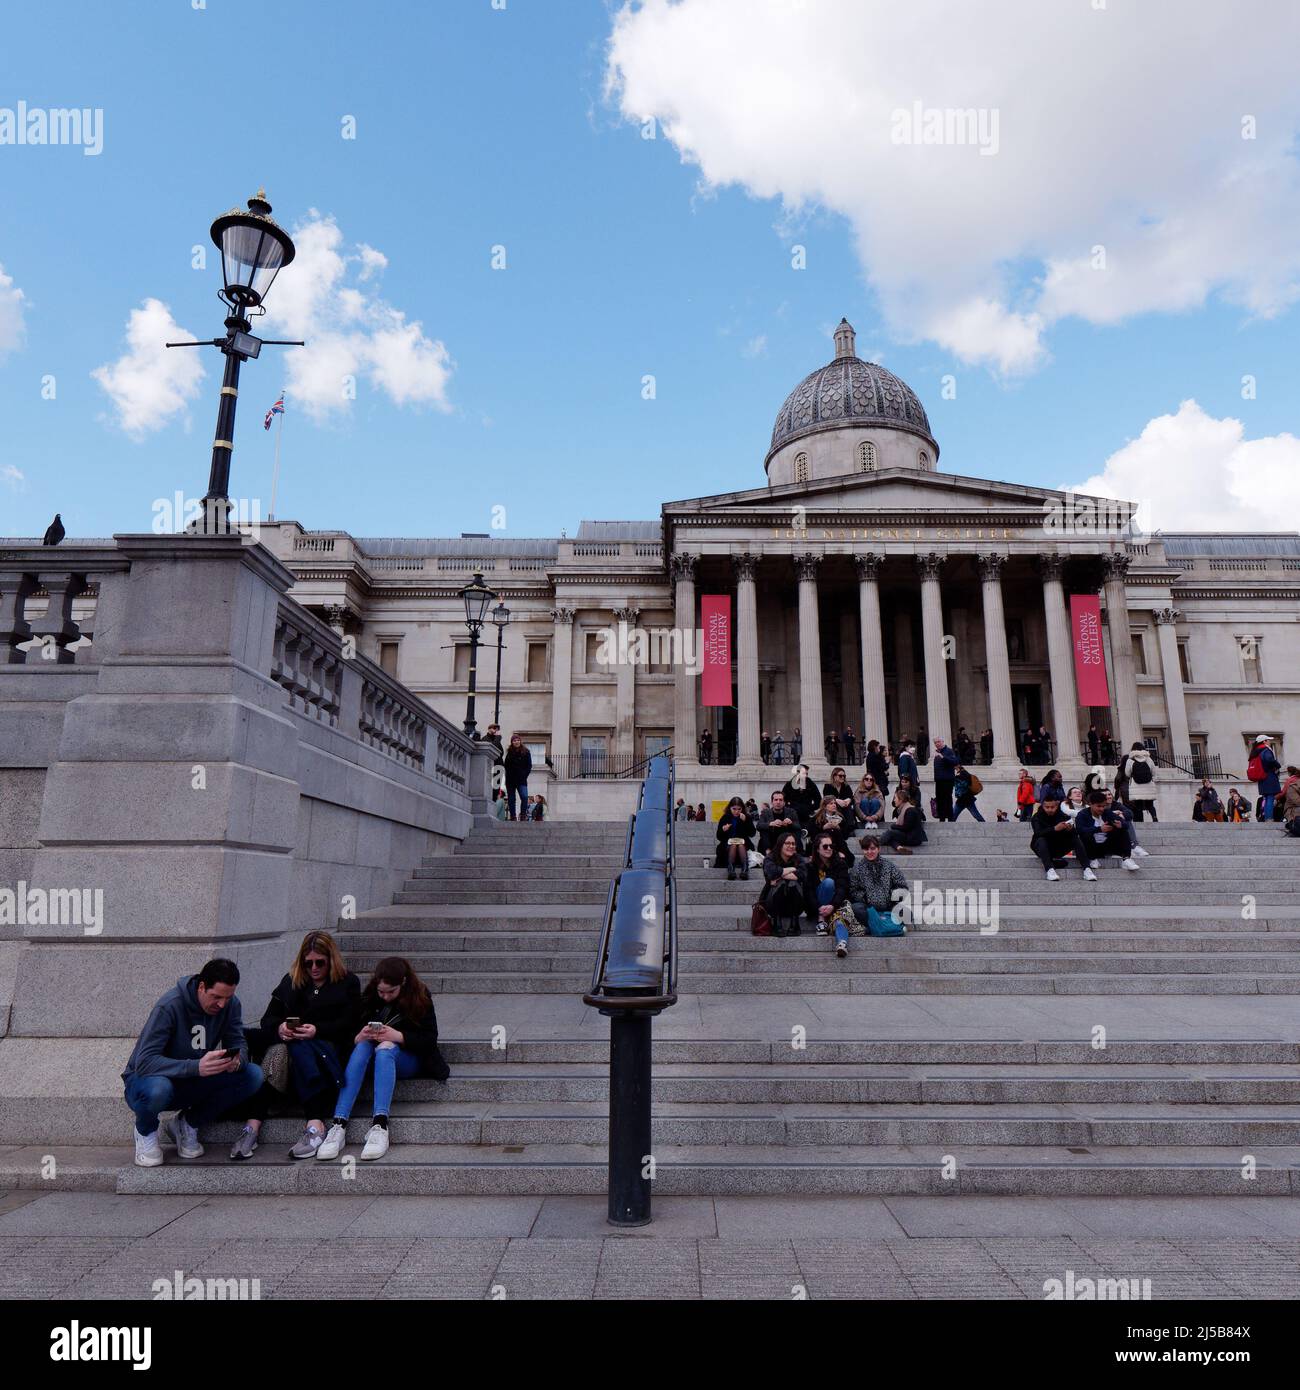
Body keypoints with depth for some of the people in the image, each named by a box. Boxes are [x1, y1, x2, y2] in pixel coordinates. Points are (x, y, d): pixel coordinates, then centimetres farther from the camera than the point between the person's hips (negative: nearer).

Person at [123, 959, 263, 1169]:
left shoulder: (230, 1004, -10)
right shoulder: (170, 1006, -26)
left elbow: (239, 1044, -7)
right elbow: (144, 1062, -32)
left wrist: (236, 1060, -33)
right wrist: (196, 1066, -46)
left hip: (192, 1084, 4)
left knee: (253, 1075, -19)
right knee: (157, 1089, -40)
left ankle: (188, 1124, 3)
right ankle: (146, 1131, -2)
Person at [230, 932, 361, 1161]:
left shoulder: (348, 983, 12)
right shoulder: (291, 981, 22)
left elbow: (347, 1024, 0)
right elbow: (268, 1018, 12)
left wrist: (317, 1030, -17)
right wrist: (279, 1027, -12)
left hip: (330, 1047, -3)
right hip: (291, 1042, 4)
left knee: (299, 1048, -36)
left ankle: (315, 1126, -48)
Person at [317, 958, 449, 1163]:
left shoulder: (419, 997, -6)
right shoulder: (368, 997, -1)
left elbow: (430, 1038, -10)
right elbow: (349, 1034, 0)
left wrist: (398, 1036, -25)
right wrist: (358, 1037, -23)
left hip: (409, 1059, -2)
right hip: (375, 1057, 2)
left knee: (385, 1048, -34)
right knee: (362, 1046, -30)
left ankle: (379, 1126, -48)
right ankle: (338, 1125, -42)